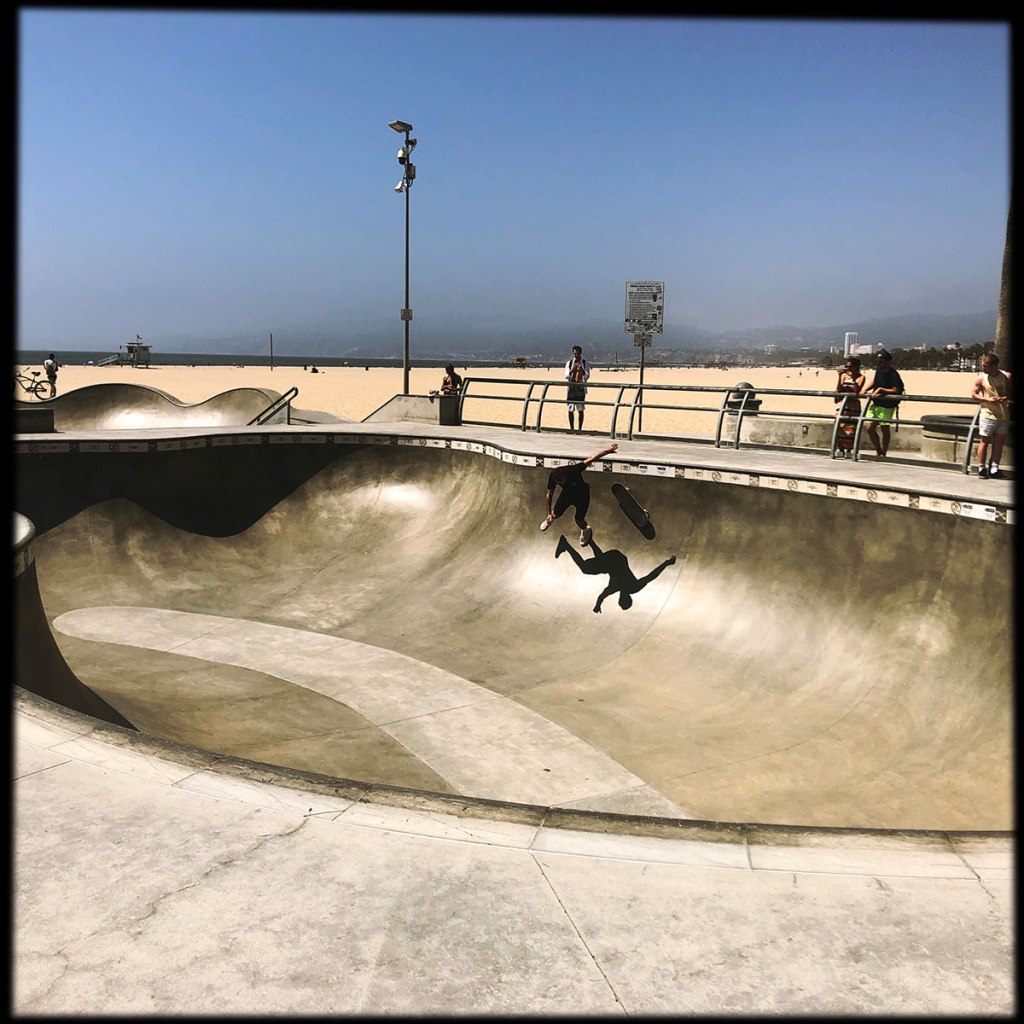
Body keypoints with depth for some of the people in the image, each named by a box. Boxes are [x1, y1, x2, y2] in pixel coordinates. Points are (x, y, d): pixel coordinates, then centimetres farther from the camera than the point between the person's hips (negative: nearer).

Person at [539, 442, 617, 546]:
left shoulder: (573, 470, -40)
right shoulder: (552, 476, -29)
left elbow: (591, 459, -33)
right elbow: (549, 495, -16)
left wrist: (607, 450, -29)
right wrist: (548, 513, -13)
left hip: (582, 495, -3)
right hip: (567, 494, 3)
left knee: (579, 520, -1)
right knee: (555, 514, 7)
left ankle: (585, 530, 37)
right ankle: (550, 518, 47)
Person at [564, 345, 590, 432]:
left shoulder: (585, 363, 5)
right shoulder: (569, 363, 9)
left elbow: (587, 376, -1)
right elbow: (566, 376, 2)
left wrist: (582, 370, -19)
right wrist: (572, 371, -17)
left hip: (581, 388, -1)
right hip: (571, 387, 1)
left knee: (580, 409, -2)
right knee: (570, 409, 3)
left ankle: (580, 429, 2)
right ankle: (571, 428, 12)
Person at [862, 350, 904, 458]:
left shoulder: (893, 375, -16)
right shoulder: (878, 371, 7)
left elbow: (896, 390, -24)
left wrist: (881, 389, -26)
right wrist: (865, 390, 8)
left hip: (887, 406, -8)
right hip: (876, 404, 8)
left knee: (885, 429, 2)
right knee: (870, 428, 5)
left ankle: (884, 453, 15)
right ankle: (879, 452, 20)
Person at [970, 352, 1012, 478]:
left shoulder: (1006, 377, 0)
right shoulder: (981, 377, -3)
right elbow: (973, 394, 2)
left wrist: (1005, 398, -12)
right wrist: (987, 399, -13)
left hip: (1003, 415, 2)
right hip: (987, 415, -2)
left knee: (999, 443, 5)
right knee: (984, 442, -1)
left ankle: (994, 469, 11)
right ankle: (981, 468, 7)